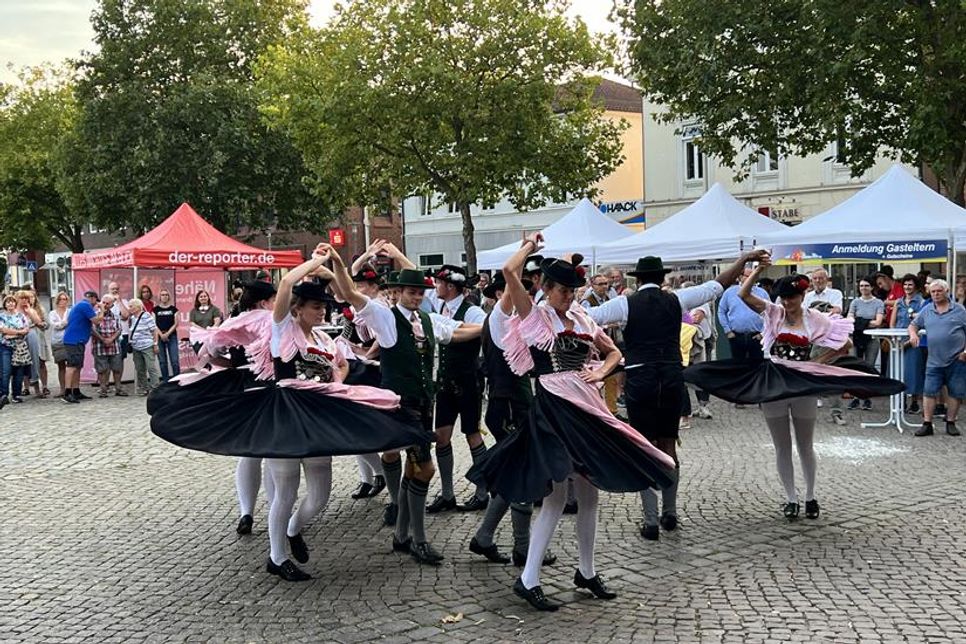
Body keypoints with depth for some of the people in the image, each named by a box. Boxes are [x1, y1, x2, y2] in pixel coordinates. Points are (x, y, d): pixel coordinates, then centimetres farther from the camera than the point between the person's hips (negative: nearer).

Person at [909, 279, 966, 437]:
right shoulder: (926, 310, 10)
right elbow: (913, 325, 19)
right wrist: (913, 334, -4)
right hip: (934, 361, 2)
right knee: (929, 392, -2)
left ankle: (950, 423, 18)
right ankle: (927, 424, 3)